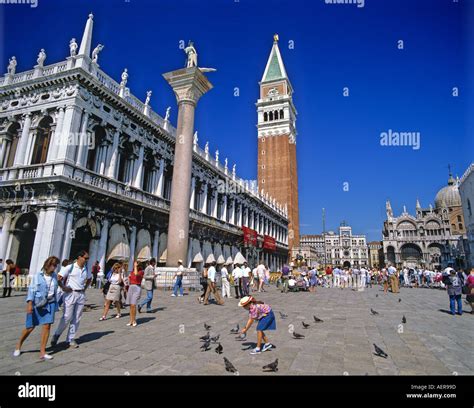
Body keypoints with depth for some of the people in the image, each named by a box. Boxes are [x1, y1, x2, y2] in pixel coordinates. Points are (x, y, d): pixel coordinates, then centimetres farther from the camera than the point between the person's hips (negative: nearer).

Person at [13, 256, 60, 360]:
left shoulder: (54, 276, 4)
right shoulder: (37, 276, -9)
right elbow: (31, 290, -10)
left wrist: (55, 305, 16)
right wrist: (29, 304, -19)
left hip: (49, 304, 3)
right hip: (37, 304, -3)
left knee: (47, 326, -3)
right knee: (30, 327, 8)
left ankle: (42, 352, 5)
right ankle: (18, 346, 37)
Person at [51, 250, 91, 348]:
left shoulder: (86, 269, 8)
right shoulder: (71, 267, -9)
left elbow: (89, 279, 25)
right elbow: (59, 277, -10)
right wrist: (63, 287, -13)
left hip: (81, 295, 5)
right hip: (70, 294, -5)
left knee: (77, 318, 7)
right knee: (67, 317, -3)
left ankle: (71, 339, 18)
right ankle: (56, 335, 20)